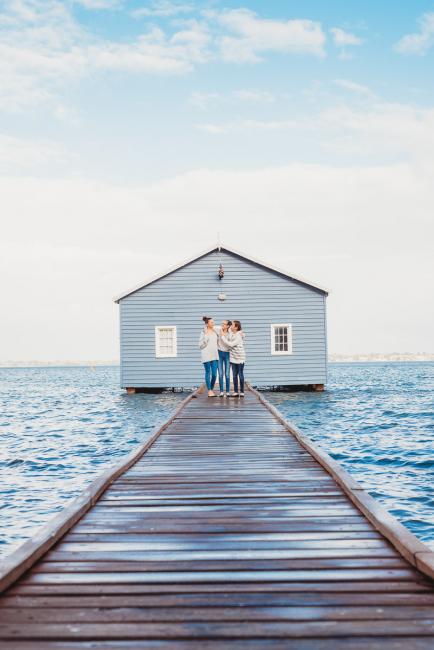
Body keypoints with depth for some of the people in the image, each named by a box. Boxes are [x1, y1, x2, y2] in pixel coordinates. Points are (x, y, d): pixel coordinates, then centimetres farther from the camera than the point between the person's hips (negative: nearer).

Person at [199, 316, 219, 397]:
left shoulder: (215, 332, 12)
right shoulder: (204, 333, -4)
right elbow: (201, 345, -6)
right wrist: (206, 337, -16)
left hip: (214, 355, 5)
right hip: (206, 355, -5)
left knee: (214, 374, 2)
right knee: (208, 373, 1)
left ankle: (212, 389, 18)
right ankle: (209, 391, 6)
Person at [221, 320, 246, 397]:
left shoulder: (239, 336, -17)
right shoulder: (232, 334, 6)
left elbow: (231, 344, -22)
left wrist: (223, 337, -17)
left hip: (240, 358, -7)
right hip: (233, 357, 7)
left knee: (240, 374, 0)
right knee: (234, 375, 8)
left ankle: (242, 392, 7)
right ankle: (235, 391, 13)